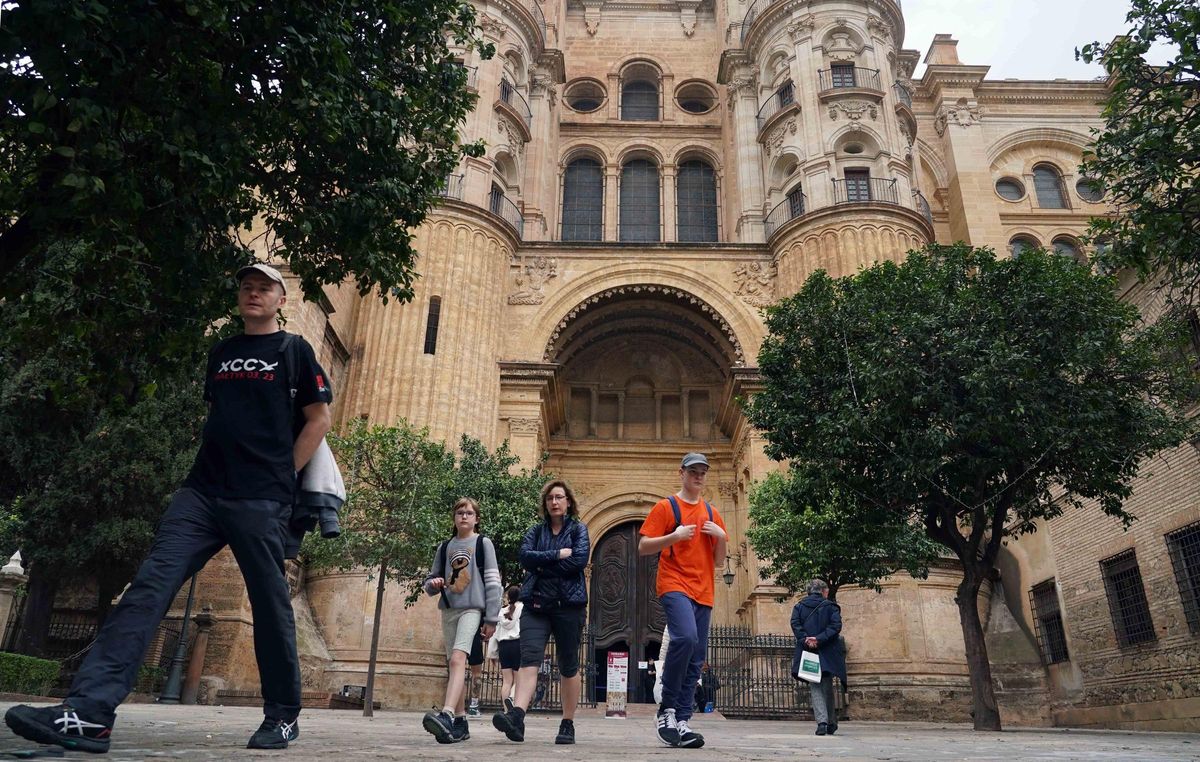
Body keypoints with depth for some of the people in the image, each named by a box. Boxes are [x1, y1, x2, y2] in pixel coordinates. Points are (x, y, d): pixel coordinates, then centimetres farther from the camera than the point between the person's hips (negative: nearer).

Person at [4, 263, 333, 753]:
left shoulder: (294, 350, 3)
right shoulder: (220, 353, 19)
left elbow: (319, 420, 0)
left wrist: (280, 475, -3)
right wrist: (236, 468, 11)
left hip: (261, 501, -5)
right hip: (202, 491, 5)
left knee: (269, 603, 0)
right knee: (150, 585, -9)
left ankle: (283, 716, 12)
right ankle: (90, 711, -13)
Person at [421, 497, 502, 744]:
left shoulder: (483, 544, 4)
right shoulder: (444, 547, 16)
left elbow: (492, 582, -1)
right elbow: (431, 579, 21)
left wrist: (491, 619, -7)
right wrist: (432, 583, -5)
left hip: (472, 608, -5)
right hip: (448, 610, 5)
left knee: (457, 659, -23)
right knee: (455, 665, 7)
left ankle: (446, 715, -37)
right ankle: (460, 722, 13)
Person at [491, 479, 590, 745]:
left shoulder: (578, 529, 7)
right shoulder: (536, 530, 14)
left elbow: (579, 560, -11)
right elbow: (525, 556, -4)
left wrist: (542, 563, -6)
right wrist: (558, 555, -11)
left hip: (569, 604, -1)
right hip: (536, 603, 2)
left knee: (568, 666, 5)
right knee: (529, 658, -15)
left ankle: (568, 725, 15)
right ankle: (516, 716, -27)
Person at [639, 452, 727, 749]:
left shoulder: (712, 513, 18)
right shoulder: (666, 507, 4)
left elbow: (718, 561, 20)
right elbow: (643, 547, -1)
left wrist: (721, 537, 1)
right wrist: (674, 536, -15)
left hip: (703, 592, 6)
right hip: (675, 585, -6)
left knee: (696, 659, 1)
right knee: (685, 637, -28)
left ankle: (681, 721, 7)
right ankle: (666, 710, -13)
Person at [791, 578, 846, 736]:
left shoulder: (799, 607, 9)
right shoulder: (830, 607, 3)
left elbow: (795, 624, -6)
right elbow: (836, 625, -11)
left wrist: (805, 640, -14)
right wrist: (820, 639, -16)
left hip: (808, 653, 0)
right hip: (828, 654, 0)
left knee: (815, 688, 3)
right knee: (828, 688, 13)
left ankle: (822, 721, -13)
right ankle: (831, 723, 21)